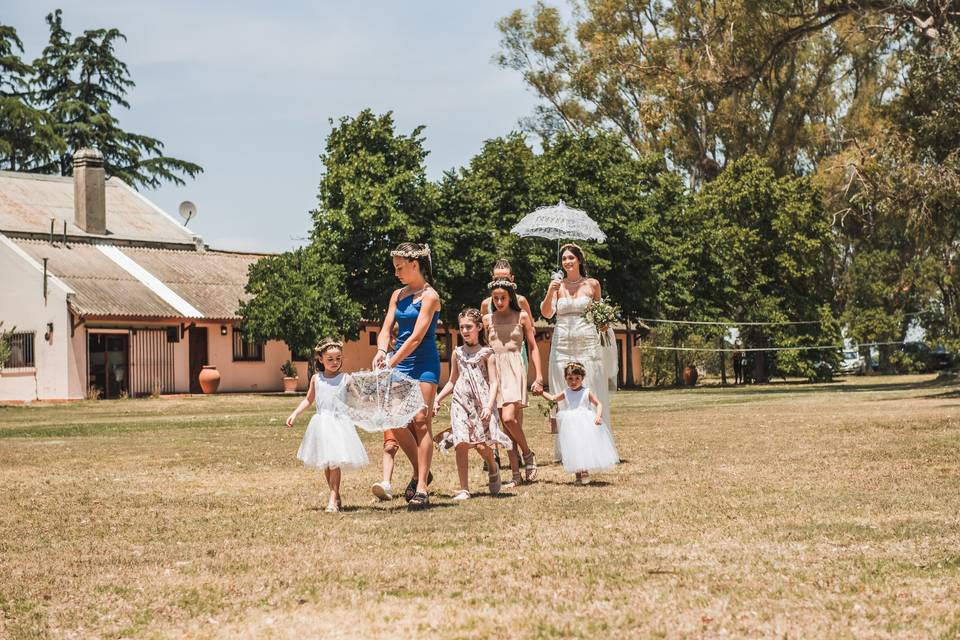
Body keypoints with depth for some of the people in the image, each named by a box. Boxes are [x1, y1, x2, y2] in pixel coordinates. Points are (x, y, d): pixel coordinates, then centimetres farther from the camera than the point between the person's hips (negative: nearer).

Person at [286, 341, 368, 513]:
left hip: (339, 422, -4)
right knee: (325, 464, 10)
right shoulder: (316, 379, 7)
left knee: (334, 462, -11)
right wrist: (295, 414, 11)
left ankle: (333, 500, -8)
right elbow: (308, 400, 18)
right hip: (321, 423, 4)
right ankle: (336, 496, 24)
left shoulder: (346, 378, -2)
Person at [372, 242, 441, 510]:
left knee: (421, 422, -11)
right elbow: (386, 329, 7)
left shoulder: (429, 296, -8)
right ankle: (419, 473, 21)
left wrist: (390, 364, -20)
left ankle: (421, 488, -14)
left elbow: (416, 338, -15)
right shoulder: (398, 295, 13)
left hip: (424, 364, -6)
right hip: (400, 363, 7)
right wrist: (381, 352, -14)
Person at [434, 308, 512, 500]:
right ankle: (464, 489, -5)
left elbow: (494, 382, -3)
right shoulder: (458, 353, 14)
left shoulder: (486, 353, 3)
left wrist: (489, 405, -16)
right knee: (461, 444, -10)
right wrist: (437, 399, 14)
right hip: (461, 402, 3)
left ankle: (493, 470, 21)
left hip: (481, 403, -3)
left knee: (481, 444, -13)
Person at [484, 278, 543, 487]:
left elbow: (533, 347, 7)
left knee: (509, 418, -21)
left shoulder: (521, 317, 5)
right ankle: (515, 474, 4)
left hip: (514, 370, -3)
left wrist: (538, 377, 1)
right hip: (495, 370, 3)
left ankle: (528, 455, 3)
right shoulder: (488, 320, 11)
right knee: (506, 423, 1)